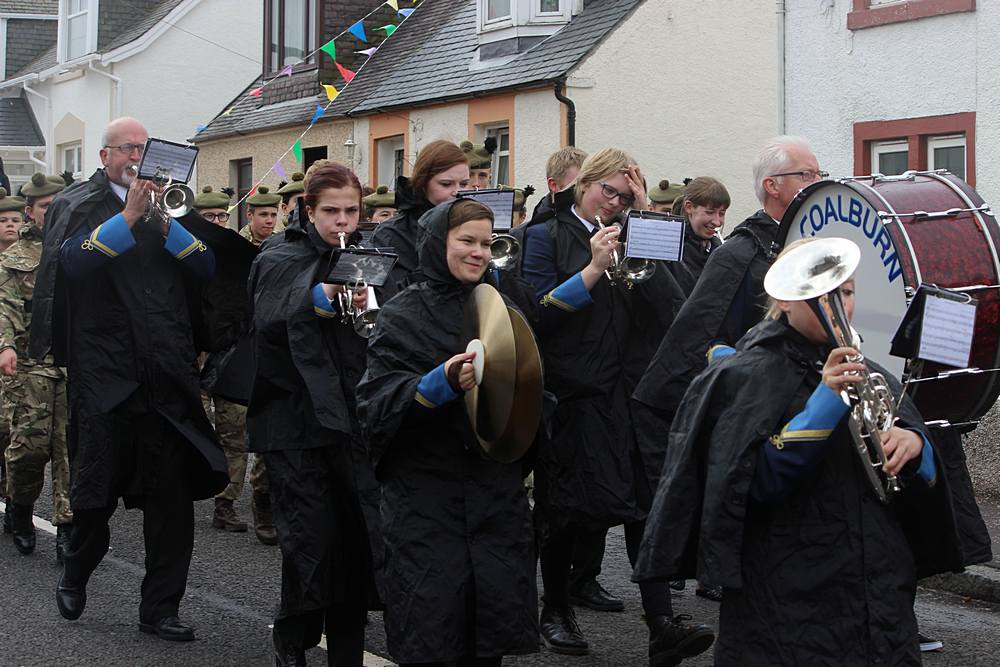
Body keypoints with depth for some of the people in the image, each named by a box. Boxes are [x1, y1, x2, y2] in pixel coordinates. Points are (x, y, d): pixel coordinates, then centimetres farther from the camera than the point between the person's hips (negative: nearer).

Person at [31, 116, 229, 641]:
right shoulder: (78, 205, 3)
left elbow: (205, 269, 2)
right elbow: (69, 260, -16)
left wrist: (166, 223, -11)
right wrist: (128, 218, -20)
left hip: (166, 375, 3)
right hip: (104, 374, -3)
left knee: (175, 496, 0)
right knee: (95, 493, 8)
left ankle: (160, 609, 10)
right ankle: (75, 575, 35)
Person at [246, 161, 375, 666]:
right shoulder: (281, 259, 2)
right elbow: (269, 322, -14)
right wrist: (321, 299, -29)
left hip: (354, 417, 4)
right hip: (296, 420, -3)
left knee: (356, 539, 2)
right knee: (310, 542, -7)